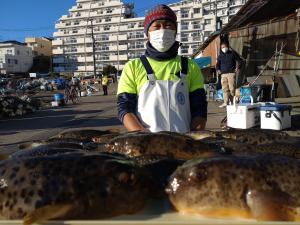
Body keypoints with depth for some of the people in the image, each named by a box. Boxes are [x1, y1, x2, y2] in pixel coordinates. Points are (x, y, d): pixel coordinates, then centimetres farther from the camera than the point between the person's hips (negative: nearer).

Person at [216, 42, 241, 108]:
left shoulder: (232, 53, 6)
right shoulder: (220, 56, 15)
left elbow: (238, 60, 10)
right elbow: (218, 64, 20)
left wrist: (237, 67, -1)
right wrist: (218, 70, 3)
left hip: (231, 73, -3)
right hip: (223, 74, 3)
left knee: (232, 88, -5)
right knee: (225, 89, -1)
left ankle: (232, 102, 5)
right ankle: (226, 102, 0)